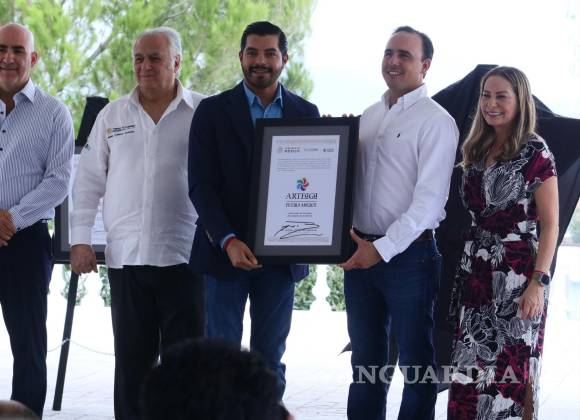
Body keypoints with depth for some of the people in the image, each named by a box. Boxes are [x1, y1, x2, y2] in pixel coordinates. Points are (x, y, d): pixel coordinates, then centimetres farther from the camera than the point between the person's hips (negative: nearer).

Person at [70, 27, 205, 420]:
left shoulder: (204, 113, 2)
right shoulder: (112, 115, 11)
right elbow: (89, 181, 12)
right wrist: (80, 240, 6)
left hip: (183, 254, -3)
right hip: (126, 255, 3)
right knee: (131, 358, 7)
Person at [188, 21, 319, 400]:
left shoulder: (306, 114, 7)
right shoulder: (213, 111, 0)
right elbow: (201, 184, -6)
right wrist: (228, 241, -18)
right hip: (226, 251, -2)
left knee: (270, 355, 5)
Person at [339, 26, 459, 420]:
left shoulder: (435, 121, -7)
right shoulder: (369, 117, 14)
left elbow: (429, 199, -14)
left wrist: (382, 249, -18)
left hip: (408, 254, -6)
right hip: (360, 252, 7)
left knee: (416, 363, 2)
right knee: (366, 361, 12)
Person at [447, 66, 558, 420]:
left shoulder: (535, 152, -6)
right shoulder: (477, 152, 12)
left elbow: (550, 225, -9)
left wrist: (538, 282, -17)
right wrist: (467, 266, 7)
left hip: (517, 273, -6)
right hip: (475, 269, 6)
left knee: (512, 369, -3)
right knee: (471, 368, 5)